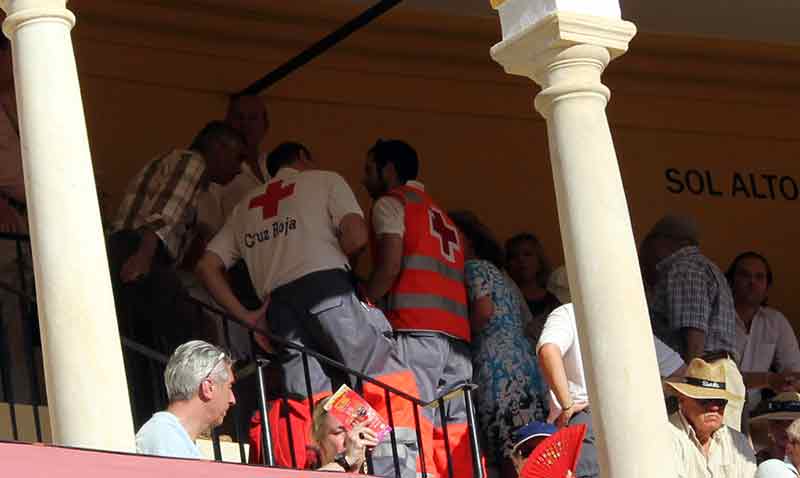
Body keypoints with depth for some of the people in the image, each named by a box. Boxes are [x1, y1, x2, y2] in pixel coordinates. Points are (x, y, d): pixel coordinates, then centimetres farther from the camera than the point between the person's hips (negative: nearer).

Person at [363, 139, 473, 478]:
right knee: (456, 440, 2)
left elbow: (390, 265, -6)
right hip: (457, 332, 7)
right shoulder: (441, 215, 32)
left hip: (415, 326, -7)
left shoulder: (390, 202, 8)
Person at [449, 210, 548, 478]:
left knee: (510, 456, -14)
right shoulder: (501, 275, 28)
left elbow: (484, 309, -13)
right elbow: (526, 318, 28)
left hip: (497, 368, -9)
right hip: (526, 365, 9)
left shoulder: (474, 267, 3)